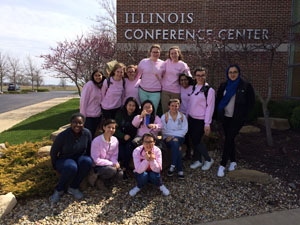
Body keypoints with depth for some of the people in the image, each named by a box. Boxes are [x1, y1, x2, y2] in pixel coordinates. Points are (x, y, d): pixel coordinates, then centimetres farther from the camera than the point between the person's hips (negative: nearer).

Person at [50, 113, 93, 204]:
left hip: (79, 158, 3)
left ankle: (73, 188, -12)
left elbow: (89, 150, 4)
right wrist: (56, 167, -3)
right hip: (64, 160, -3)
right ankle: (59, 190, -9)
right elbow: (53, 152, -8)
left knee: (87, 161, -31)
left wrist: (87, 159, 4)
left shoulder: (87, 133, -13)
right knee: (71, 167, -37)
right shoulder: (63, 136, -22)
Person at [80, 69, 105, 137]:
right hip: (88, 116, -6)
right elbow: (83, 100, -12)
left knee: (93, 134, 13)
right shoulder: (89, 84, -10)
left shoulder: (102, 86, 8)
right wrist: (83, 115, -14)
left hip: (97, 116, 6)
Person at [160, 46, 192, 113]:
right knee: (165, 111, 1)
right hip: (165, 90, 2)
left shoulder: (183, 65, 0)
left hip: (176, 92, -1)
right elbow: (160, 73, 8)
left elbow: (189, 77, 3)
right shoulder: (167, 62, 5)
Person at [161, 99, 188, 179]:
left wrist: (173, 136, -12)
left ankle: (173, 166, -28)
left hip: (179, 137, 1)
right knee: (176, 145, -32)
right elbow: (164, 130, -3)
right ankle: (180, 170, -30)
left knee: (175, 142, -33)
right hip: (168, 138, -1)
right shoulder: (164, 116, 5)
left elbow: (184, 130, 1)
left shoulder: (182, 116, 9)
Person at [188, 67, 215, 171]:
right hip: (191, 118, 6)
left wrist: (207, 123, -15)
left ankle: (208, 160, 18)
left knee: (196, 141, -4)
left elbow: (210, 107, -13)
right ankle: (198, 160, 28)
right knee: (194, 140, 11)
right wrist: (186, 115, 12)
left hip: (201, 120, -6)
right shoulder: (193, 88, 8)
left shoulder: (209, 90, -11)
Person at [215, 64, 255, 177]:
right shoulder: (223, 86, 7)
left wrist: (243, 115, -6)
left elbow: (251, 102, 0)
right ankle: (233, 162, 28)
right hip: (225, 117, 5)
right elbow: (218, 100, 16)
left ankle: (222, 165, -5)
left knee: (229, 139, -11)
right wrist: (220, 113, 7)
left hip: (237, 118, -4)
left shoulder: (246, 86, -5)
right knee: (229, 139, 12)